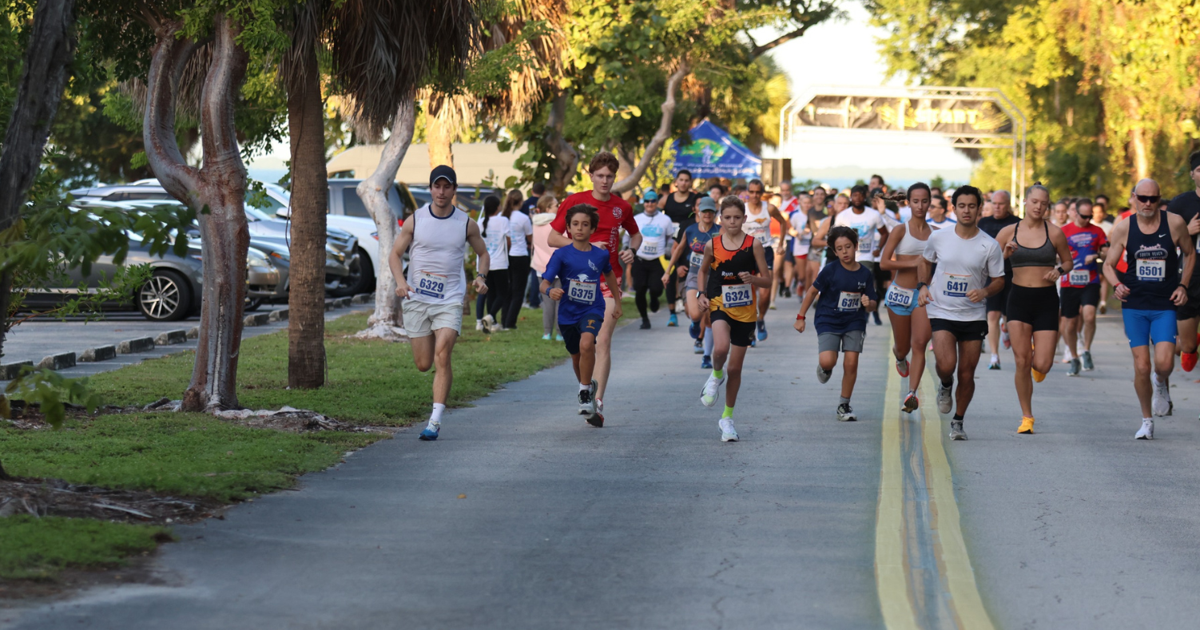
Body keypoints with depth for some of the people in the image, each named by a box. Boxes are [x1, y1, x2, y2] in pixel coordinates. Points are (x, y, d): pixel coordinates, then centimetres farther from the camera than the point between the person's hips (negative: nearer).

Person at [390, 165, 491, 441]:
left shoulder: (466, 224, 3)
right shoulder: (415, 220, 2)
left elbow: (483, 254, 17)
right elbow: (395, 254, 7)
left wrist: (480, 276, -3)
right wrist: (400, 281, -11)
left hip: (450, 300, -1)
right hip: (417, 299, 1)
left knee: (442, 357, -17)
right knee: (423, 364, 2)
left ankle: (435, 422, -15)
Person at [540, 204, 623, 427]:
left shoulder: (601, 255, -3)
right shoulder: (561, 255, -8)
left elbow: (609, 274, 19)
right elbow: (544, 282, -14)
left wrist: (617, 302, 27)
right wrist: (550, 291, -38)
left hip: (592, 311, -1)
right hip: (568, 312, 2)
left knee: (586, 344, -30)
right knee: (577, 357, 16)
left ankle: (585, 392, -15)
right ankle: (588, 387, 43)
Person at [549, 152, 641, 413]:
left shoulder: (622, 207, 5)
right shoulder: (574, 202, -3)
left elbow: (635, 234, 24)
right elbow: (552, 238, -3)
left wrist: (632, 250, 1)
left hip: (609, 280, 0)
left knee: (603, 341, -9)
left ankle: (598, 401, -10)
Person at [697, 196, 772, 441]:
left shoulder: (754, 244, -5)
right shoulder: (712, 245, -1)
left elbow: (767, 281, -1)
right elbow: (703, 270, 17)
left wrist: (753, 279, -22)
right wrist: (702, 294, 2)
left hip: (745, 310, 0)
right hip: (719, 306, 0)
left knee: (735, 368, 8)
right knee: (721, 348, -32)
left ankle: (727, 417, 26)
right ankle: (716, 376, 3)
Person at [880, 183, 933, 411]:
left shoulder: (935, 233, 5)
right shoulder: (900, 230, -5)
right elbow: (884, 262, -11)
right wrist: (913, 263, -18)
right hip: (900, 293, -1)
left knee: (920, 344, -17)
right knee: (903, 347, 13)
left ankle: (912, 393, -21)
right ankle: (900, 357, 51)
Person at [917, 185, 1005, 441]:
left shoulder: (989, 245, -5)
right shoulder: (938, 237, -1)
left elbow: (999, 280, 3)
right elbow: (925, 261, 18)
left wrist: (985, 291, -18)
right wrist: (923, 286, 1)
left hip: (974, 316, 1)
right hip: (942, 313, 0)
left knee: (967, 375, 3)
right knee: (946, 365, -20)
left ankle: (958, 421, 23)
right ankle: (945, 386, 16)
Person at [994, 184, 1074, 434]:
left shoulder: (1054, 233, 1)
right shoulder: (1009, 232, 2)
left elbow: (1068, 262, 13)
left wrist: (1059, 270, -8)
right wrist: (1005, 254, -14)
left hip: (1046, 300, 0)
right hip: (1019, 298, 0)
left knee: (1042, 365, -7)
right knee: (1022, 361, -6)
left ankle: (1036, 364, 33)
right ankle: (1026, 417, 9)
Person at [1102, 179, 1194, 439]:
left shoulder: (1174, 223, -4)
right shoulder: (1123, 228, -3)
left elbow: (1190, 253, 12)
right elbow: (1108, 264, 5)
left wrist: (1183, 285, 1)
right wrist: (1116, 285, -15)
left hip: (1165, 306, -1)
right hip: (1134, 305, 1)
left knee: (1164, 363, -15)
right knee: (1141, 366, -2)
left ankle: (1162, 385, 23)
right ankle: (1147, 421, 17)